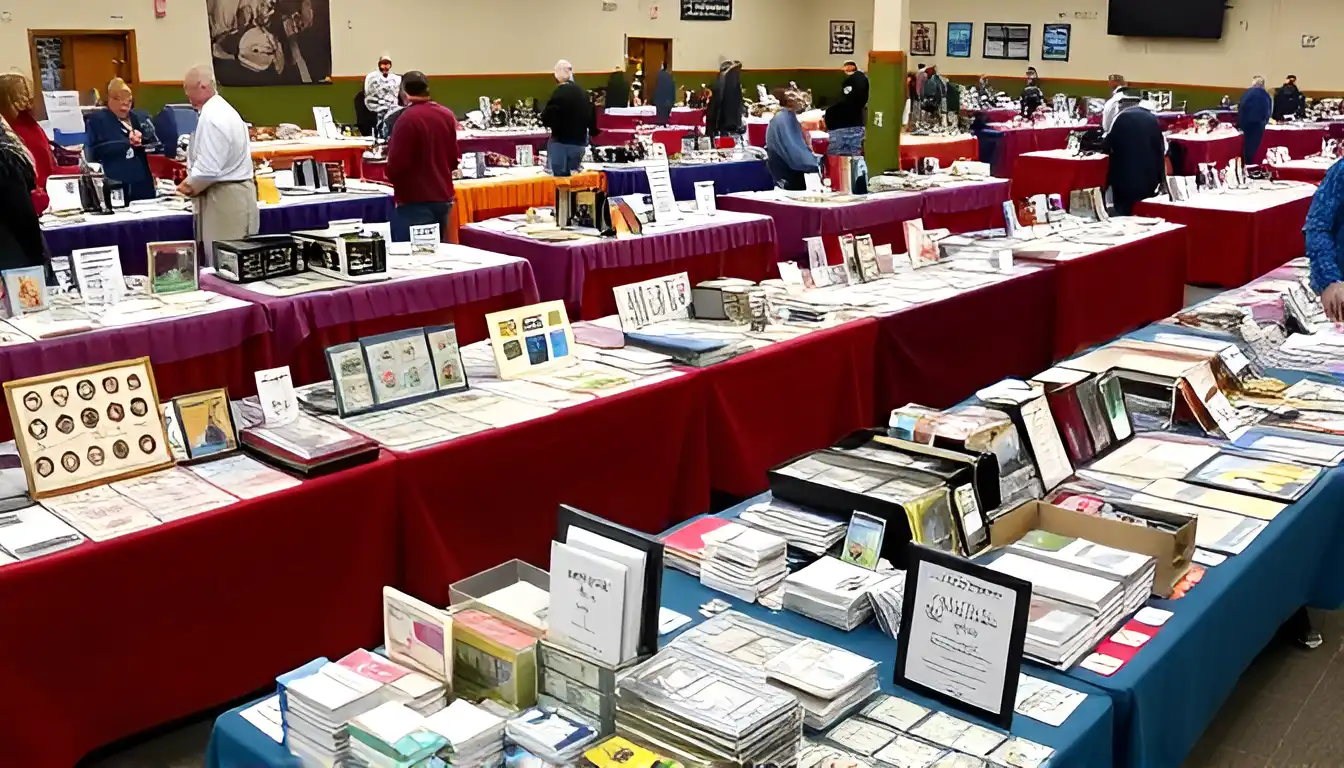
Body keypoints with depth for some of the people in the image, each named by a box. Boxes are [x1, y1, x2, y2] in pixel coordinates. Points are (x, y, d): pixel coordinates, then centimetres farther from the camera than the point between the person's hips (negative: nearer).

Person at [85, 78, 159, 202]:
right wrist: (127, 142, -12)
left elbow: (157, 145, 9)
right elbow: (95, 152, -10)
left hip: (142, 185, 4)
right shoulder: (96, 119, 4)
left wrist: (142, 138, -13)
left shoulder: (141, 117, 17)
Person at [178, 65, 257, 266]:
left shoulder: (210, 116, -16)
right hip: (234, 192, 10)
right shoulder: (222, 109, 17)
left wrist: (189, 187, -5)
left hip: (224, 198, -10)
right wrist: (193, 183, 11)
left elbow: (208, 169, -22)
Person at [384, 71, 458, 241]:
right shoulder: (447, 115, 5)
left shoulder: (408, 118, -16)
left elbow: (396, 165, -14)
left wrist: (390, 176, 6)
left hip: (415, 201, -7)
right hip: (444, 197, 7)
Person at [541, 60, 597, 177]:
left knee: (560, 176, -3)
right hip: (579, 140, 7)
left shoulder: (560, 92, -13)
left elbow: (547, 118, -17)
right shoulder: (582, 92, 8)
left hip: (561, 141, -7)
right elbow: (590, 116, 15)